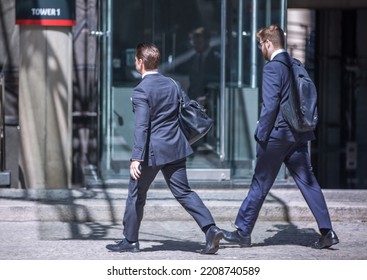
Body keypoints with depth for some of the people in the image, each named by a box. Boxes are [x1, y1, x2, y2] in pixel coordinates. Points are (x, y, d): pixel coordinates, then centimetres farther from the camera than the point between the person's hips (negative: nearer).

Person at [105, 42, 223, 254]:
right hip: (175, 148, 6)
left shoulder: (141, 91, -14)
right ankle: (211, 229, -8)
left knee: (137, 195, 9)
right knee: (183, 192, 7)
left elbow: (142, 127, -20)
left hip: (152, 150, -6)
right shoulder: (171, 84, 8)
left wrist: (136, 158, -22)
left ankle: (130, 241, 17)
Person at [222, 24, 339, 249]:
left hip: (277, 134, -7)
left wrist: (261, 136, -13)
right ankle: (327, 231, 0)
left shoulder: (272, 68, -13)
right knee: (308, 182, 6)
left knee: (260, 184, 2)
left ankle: (243, 231, 11)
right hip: (299, 135, 7)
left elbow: (270, 106, -18)